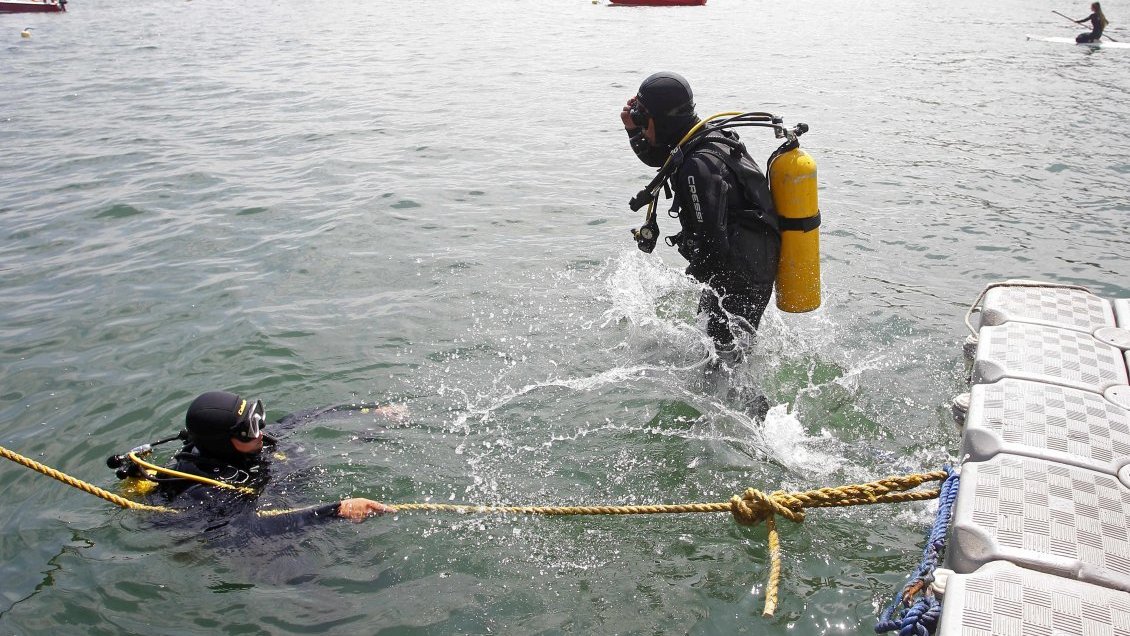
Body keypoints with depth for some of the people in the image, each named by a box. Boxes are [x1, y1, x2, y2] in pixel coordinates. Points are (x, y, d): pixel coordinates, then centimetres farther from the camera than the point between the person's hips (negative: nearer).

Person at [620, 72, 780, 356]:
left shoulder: (698, 168, -31)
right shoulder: (710, 136, 1)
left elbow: (712, 242, -29)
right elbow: (658, 156, 19)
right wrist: (635, 130, 0)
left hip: (739, 284, -10)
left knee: (727, 356, 3)